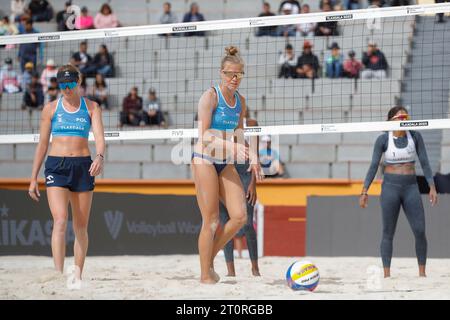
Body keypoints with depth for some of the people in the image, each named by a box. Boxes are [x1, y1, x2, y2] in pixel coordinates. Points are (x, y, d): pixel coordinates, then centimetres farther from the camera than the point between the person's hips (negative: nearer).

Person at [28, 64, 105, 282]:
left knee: (81, 226, 6)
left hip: (83, 166, 1)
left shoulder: (91, 108, 7)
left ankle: (77, 275, 16)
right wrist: (33, 179, 8)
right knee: (60, 221, -17)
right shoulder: (51, 109, 8)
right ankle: (58, 274, -23)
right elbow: (42, 144, 10)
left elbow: (99, 137, -7)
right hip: (56, 166, -1)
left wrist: (99, 157, -29)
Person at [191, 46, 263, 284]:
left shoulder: (240, 101, 10)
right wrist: (230, 146, -28)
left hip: (225, 164, 7)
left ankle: (209, 259, 13)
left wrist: (251, 157, 7)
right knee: (211, 221, -7)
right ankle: (205, 275, 2)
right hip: (205, 160, -7)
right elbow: (204, 136, -17)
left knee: (239, 216, -5)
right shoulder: (210, 96, -11)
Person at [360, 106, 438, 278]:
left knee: (420, 231, -5)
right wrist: (365, 190, -6)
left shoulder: (415, 136, 2)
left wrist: (432, 186, -3)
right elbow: (374, 165, -1)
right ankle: (387, 274, 4)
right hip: (390, 186, -2)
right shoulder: (383, 139, -3)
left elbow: (424, 162, 4)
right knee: (388, 233, 0)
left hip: (411, 187, 2)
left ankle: (422, 272, 5)